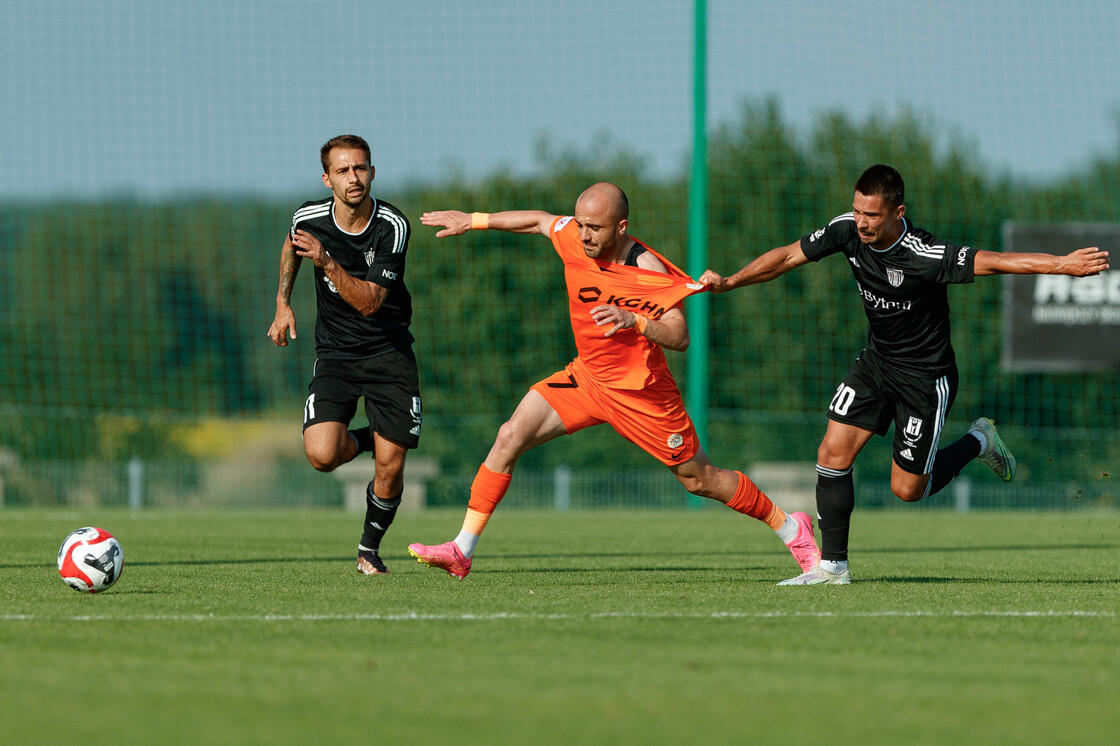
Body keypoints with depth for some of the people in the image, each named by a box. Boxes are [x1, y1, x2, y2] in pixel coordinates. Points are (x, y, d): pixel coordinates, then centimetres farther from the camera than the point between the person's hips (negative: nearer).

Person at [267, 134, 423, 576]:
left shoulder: (393, 227, -15)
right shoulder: (310, 218, -8)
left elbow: (369, 303, -21)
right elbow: (291, 245, 19)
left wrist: (327, 263, -33)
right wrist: (283, 304, 15)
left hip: (389, 352, -1)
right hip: (335, 353, 1)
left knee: (390, 468, -7)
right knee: (321, 454, -21)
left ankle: (369, 550, 20)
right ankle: (362, 440, 15)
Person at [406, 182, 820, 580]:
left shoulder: (649, 271, -23)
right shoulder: (573, 237, -10)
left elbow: (679, 337, -28)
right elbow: (539, 220, 12)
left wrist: (634, 320, -45)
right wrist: (472, 220, 18)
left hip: (642, 393, -5)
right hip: (586, 378, 5)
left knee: (699, 480, 7)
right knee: (510, 436, -13)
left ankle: (790, 527, 30)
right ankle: (461, 551, -10)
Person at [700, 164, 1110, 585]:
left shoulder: (924, 256, -30)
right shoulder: (848, 231, -13)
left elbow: (992, 262, -32)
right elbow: (787, 257, -3)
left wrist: (1063, 265, -40)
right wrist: (728, 282, -9)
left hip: (926, 376, -5)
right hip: (876, 360, 5)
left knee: (907, 489, 2)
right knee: (833, 454, -7)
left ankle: (977, 442, 28)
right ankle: (832, 565, 2)